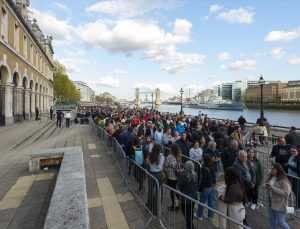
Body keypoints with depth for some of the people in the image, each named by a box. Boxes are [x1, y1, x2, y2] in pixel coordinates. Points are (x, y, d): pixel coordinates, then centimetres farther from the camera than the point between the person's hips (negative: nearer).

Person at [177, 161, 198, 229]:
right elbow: (196, 185, 3)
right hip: (194, 197, 6)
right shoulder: (195, 175, -10)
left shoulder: (183, 176, -26)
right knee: (191, 213, 26)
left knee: (187, 215, 9)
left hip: (185, 198, -6)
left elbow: (179, 187, -14)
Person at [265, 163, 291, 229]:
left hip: (279, 204, -7)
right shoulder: (271, 177, 1)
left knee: (280, 222, 6)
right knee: (271, 219, 20)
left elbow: (286, 193, -25)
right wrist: (266, 186, -10)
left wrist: (273, 188, -28)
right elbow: (266, 183, 13)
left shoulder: (283, 181, -22)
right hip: (271, 202, 7)